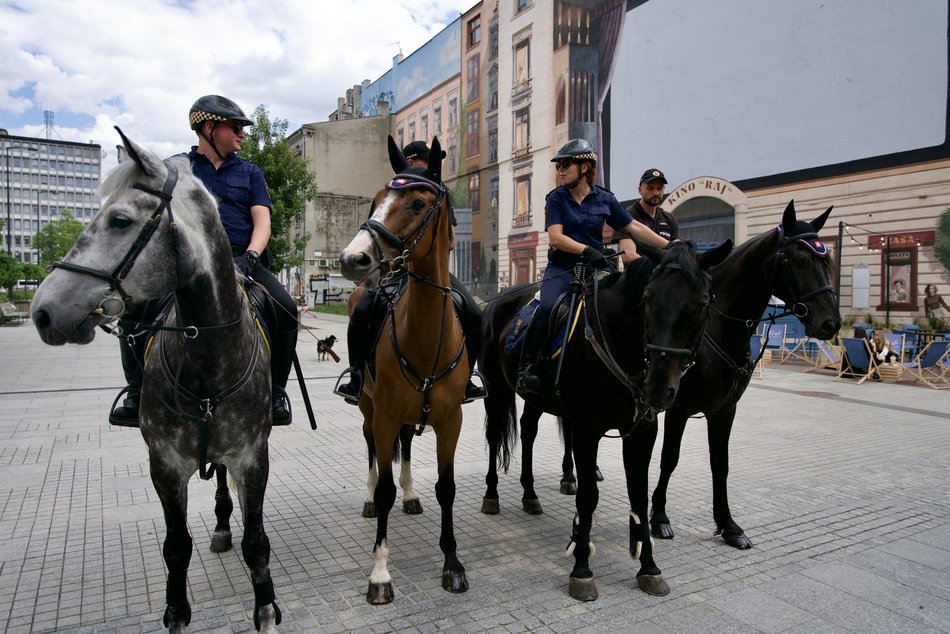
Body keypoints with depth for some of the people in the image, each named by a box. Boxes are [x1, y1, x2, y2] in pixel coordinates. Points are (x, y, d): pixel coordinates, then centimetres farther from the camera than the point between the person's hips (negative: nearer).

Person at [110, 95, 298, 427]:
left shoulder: (250, 172, 19)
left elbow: (262, 222, 7)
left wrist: (249, 256, -13)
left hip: (241, 259, 1)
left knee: (285, 308, -25)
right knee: (139, 307, -23)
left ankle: (276, 393, -10)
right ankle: (137, 393, -4)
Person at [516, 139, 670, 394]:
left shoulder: (604, 199, 7)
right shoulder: (556, 198, 2)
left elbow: (634, 227, 8)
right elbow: (555, 238, -10)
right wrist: (586, 249, -26)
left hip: (596, 267, 3)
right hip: (562, 267, -3)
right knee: (547, 308, -30)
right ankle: (525, 369, -21)